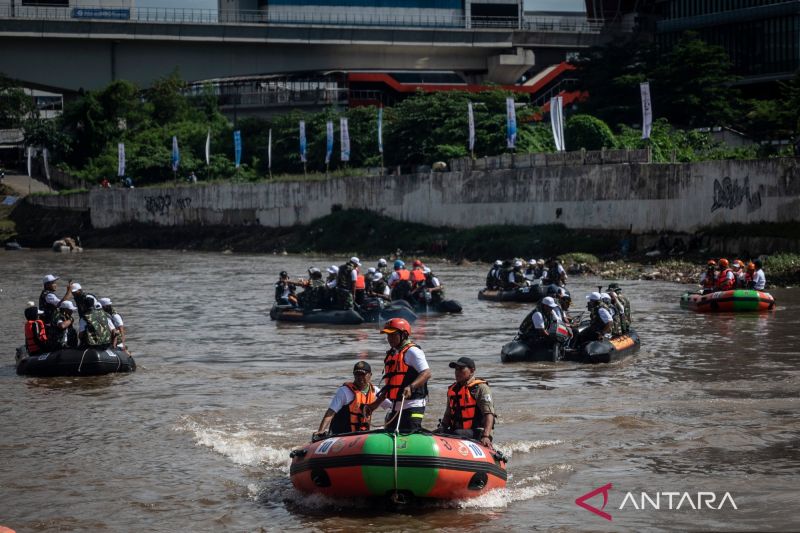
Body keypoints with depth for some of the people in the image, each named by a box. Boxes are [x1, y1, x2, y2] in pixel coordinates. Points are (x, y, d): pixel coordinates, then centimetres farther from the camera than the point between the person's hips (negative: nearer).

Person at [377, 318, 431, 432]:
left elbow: (426, 373, -19)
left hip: (413, 406, -9)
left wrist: (411, 387, -33)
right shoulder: (391, 354, 19)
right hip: (396, 407, 9)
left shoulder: (412, 351, -8)